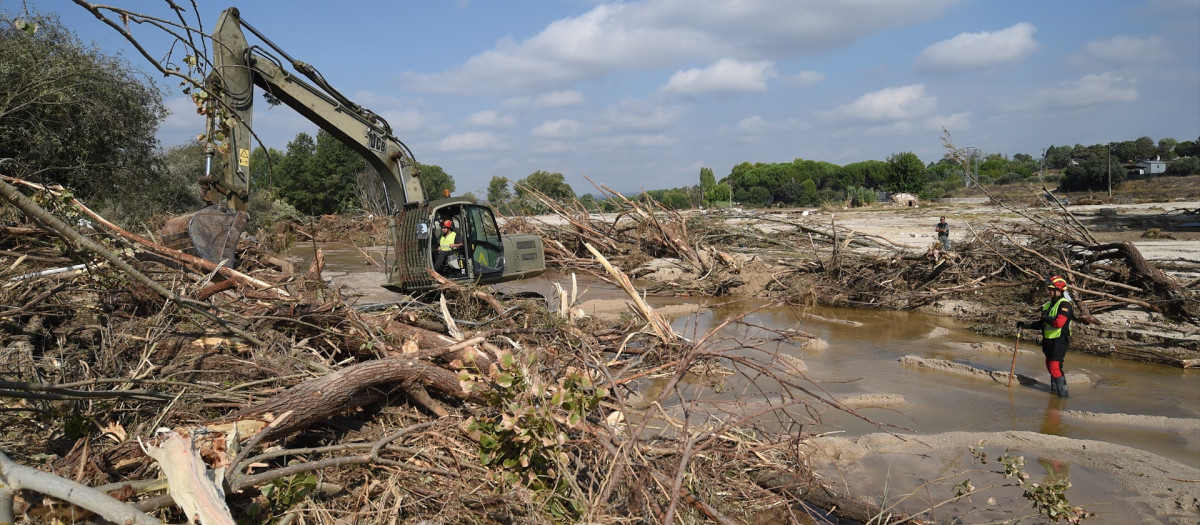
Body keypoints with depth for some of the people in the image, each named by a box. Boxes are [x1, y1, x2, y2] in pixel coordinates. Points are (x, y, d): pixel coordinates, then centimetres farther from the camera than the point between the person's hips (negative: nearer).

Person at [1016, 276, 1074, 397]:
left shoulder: (1064, 304, -15)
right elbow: (1041, 324, 18)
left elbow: (1059, 322, -30)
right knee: (1050, 365, 19)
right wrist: (1024, 325, 9)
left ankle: (1063, 394, -6)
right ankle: (1054, 389, 35)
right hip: (1049, 341, 9)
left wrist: (1047, 318, -14)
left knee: (1055, 368, -13)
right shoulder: (1048, 304, 13)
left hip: (1059, 342, -9)